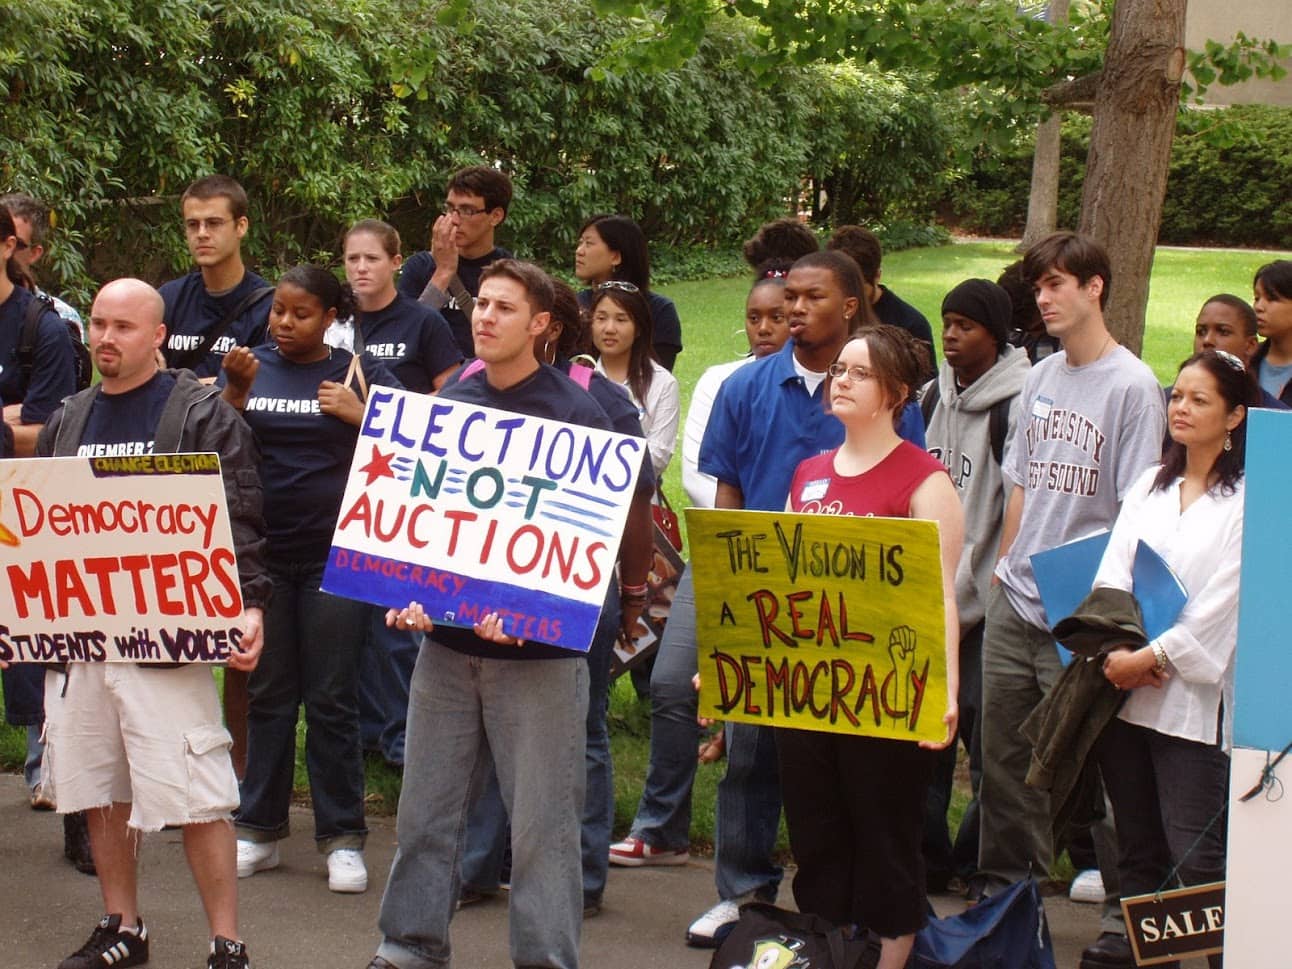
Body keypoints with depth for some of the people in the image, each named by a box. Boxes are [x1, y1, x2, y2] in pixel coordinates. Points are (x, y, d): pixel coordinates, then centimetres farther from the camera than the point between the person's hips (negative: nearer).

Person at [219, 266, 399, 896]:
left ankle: (342, 837, 7)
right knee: (268, 693, 9)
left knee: (331, 699, 0)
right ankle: (259, 828, 17)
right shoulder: (250, 367, 7)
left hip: (335, 554, -2)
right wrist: (237, 390, -15)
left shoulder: (360, 372, 3)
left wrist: (360, 415, -16)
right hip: (261, 554, 2)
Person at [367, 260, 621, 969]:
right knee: (426, 806, 9)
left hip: (540, 650, -4)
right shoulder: (444, 407, 9)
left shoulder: (576, 415, -5)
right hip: (447, 640, 4)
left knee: (542, 820, 1)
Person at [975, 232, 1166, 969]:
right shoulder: (1042, 378, 12)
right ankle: (1003, 898, 22)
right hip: (1015, 603, 7)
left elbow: (1139, 511, -12)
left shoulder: (1132, 385, -9)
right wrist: (1005, 564, 13)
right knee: (1005, 756, 11)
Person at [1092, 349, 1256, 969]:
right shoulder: (1149, 486, 15)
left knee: (1197, 856, -10)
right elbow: (1111, 575, 6)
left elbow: (1222, 602, -12)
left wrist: (1150, 656, -13)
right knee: (1137, 848, 12)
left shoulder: (1248, 499, -5)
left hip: (1194, 696, -6)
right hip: (1126, 691, 6)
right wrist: (1116, 649, -10)